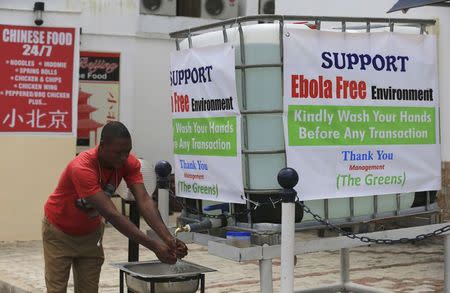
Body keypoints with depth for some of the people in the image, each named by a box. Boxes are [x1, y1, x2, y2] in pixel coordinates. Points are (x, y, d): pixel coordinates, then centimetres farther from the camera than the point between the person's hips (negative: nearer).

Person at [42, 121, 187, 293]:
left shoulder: (129, 163, -20)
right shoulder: (82, 168, -38)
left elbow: (144, 201, -28)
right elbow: (111, 214, -43)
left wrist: (168, 238, -43)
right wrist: (154, 246, -46)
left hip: (90, 233, 5)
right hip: (59, 232, -5)